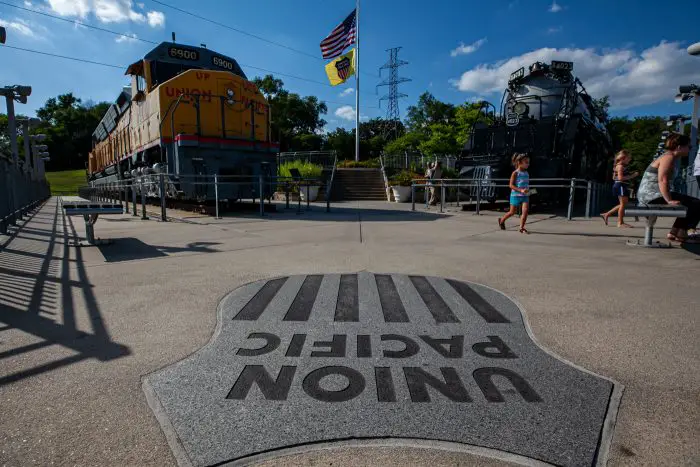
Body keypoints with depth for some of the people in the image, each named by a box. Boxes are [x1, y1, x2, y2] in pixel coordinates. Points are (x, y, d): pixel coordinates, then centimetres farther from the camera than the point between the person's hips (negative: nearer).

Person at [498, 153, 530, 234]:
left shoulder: (526, 173, 9)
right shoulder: (515, 173, -10)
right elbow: (511, 185, -16)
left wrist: (527, 191, 10)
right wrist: (520, 190, -26)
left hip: (525, 196, 5)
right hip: (516, 195, -5)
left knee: (525, 211, -11)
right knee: (512, 212, 8)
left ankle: (522, 228, -3)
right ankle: (501, 220, 35)